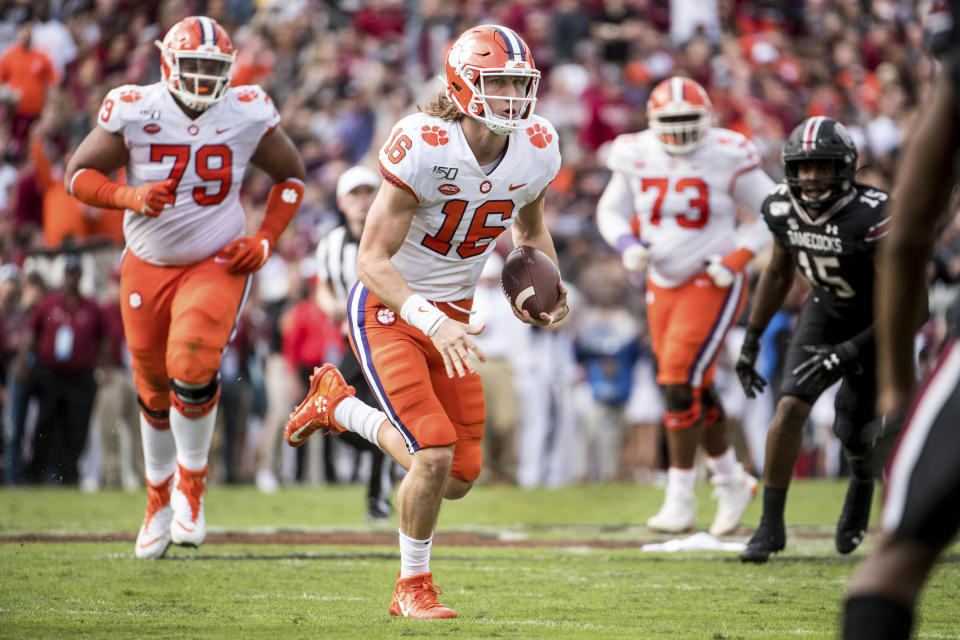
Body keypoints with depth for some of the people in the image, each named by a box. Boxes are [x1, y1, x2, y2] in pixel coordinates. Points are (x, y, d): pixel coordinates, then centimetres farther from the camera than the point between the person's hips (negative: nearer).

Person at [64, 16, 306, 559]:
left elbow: (291, 174, 7)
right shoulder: (133, 112, -13)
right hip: (148, 266, 2)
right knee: (155, 391, 12)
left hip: (217, 264, -2)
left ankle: (191, 480, 0)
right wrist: (128, 196, -23)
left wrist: (265, 242, -5)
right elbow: (79, 173, -3)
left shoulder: (248, 114, -10)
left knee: (193, 366, -25)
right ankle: (160, 496, 37)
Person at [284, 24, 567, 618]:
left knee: (459, 478, 5)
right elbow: (372, 260, -24)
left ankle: (340, 405, 30)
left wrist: (551, 287, -3)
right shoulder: (422, 147, -26)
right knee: (435, 456, -19)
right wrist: (434, 323, -37)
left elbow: (532, 225, 16)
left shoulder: (537, 150, -8)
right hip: (387, 309, -6)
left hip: (450, 316, 6)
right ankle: (414, 588, 7)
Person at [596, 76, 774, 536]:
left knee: (680, 385, -16)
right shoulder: (636, 157, -2)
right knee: (697, 391, 12)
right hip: (663, 285, 5)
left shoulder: (726, 158, -14)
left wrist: (736, 259, -15)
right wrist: (627, 243, -9)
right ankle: (731, 482, 32)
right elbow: (610, 210, 12)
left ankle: (680, 499, -10)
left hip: (712, 285, -5)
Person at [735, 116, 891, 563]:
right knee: (791, 407, -16)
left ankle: (862, 483, 39)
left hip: (876, 326, -3)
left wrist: (850, 352, -33)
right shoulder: (783, 208, -14)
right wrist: (751, 340, 6)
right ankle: (771, 524, -7)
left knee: (854, 435, 1)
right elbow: (778, 272, 6)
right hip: (826, 312, 3)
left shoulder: (872, 217, -32)